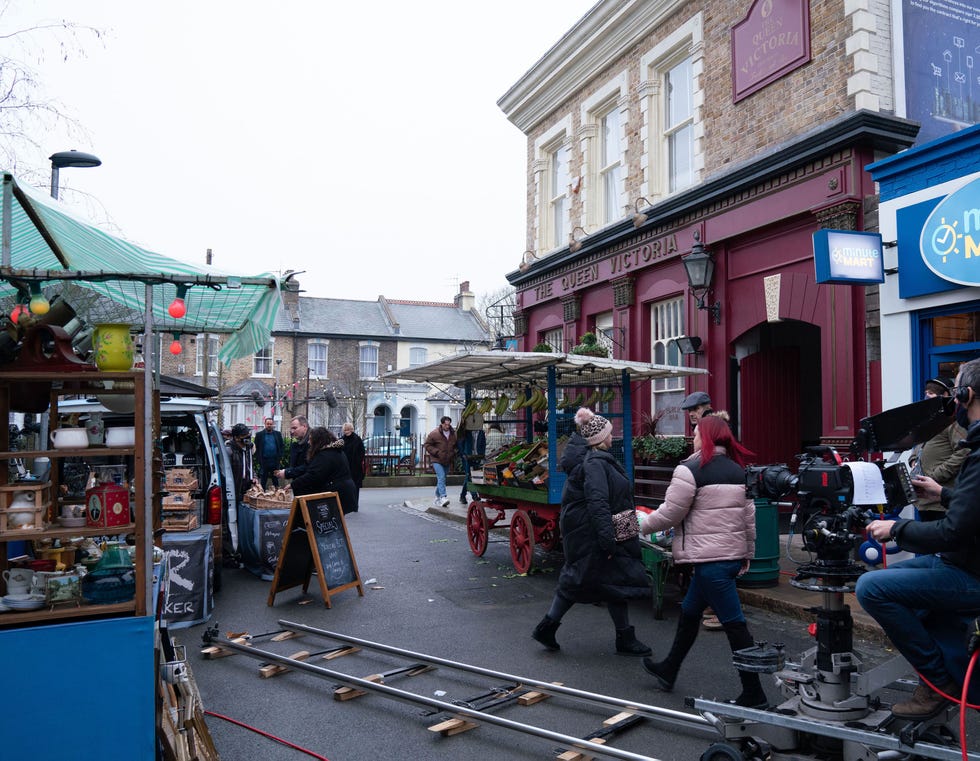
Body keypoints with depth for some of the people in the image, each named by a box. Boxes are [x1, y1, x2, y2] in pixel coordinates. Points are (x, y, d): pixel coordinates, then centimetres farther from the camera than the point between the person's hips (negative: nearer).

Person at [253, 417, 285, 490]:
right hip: (264, 461, -1)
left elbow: (282, 446, 8)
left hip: (275, 461, 1)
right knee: (263, 481, 4)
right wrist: (259, 459, -7)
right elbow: (256, 448, 2)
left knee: (276, 480, 7)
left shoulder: (278, 434, 8)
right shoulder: (259, 434, 3)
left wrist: (280, 457, -2)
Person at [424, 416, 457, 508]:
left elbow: (455, 446, 23)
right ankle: (443, 497, -27)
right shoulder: (434, 433, -10)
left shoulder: (453, 434, 7)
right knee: (441, 477, -20)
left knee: (441, 479, 13)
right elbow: (427, 445, -6)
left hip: (447, 461, 6)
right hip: (437, 460, -6)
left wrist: (454, 452, 3)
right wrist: (437, 452, -14)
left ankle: (437, 497, 26)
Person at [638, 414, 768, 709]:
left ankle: (754, 693, 6)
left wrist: (642, 525, 6)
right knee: (689, 612, 21)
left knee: (734, 624, -2)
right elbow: (749, 516, 13)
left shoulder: (690, 470, -13)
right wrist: (747, 553, 21)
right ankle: (669, 670, 36)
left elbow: (670, 514, -10)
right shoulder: (738, 470, 10)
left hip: (710, 558, -9)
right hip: (733, 555, 9)